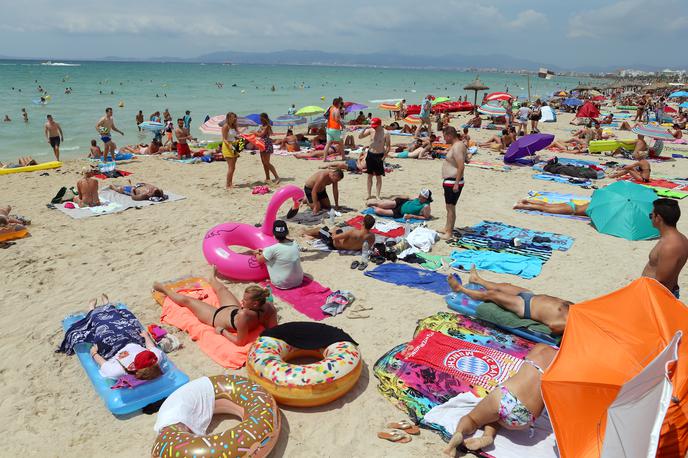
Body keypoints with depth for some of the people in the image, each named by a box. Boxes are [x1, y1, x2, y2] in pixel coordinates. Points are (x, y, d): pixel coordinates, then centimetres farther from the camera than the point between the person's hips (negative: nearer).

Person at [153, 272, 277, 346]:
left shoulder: (244, 315, -50)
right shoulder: (268, 306, -33)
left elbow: (240, 342, -38)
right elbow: (273, 328, -19)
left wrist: (222, 331, -25)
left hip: (217, 316, -5)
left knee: (186, 300, 18)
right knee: (221, 288, 35)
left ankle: (164, 289, 49)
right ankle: (213, 278, 73)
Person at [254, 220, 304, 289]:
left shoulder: (273, 249, -20)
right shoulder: (295, 244, -5)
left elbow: (259, 260, -1)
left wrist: (257, 253, 22)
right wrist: (265, 252, 21)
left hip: (281, 284, -4)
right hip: (298, 281, 5)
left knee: (266, 258, 10)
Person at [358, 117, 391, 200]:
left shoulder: (385, 133, -10)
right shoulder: (371, 130, 0)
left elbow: (388, 147, -8)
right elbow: (360, 136, 2)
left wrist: (384, 157, -16)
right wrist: (365, 129, -14)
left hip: (379, 156, -4)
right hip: (370, 154, 4)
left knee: (378, 176, 2)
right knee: (369, 175, 9)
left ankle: (377, 195, 10)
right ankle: (369, 194, 18)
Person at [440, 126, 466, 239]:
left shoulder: (457, 146, -19)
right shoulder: (455, 145, 14)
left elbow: (461, 166, -25)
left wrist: (456, 183, -26)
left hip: (453, 182, -11)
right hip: (449, 181, 11)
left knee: (450, 207, -5)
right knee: (449, 206, 18)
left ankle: (448, 233, 0)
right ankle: (447, 228, 29)